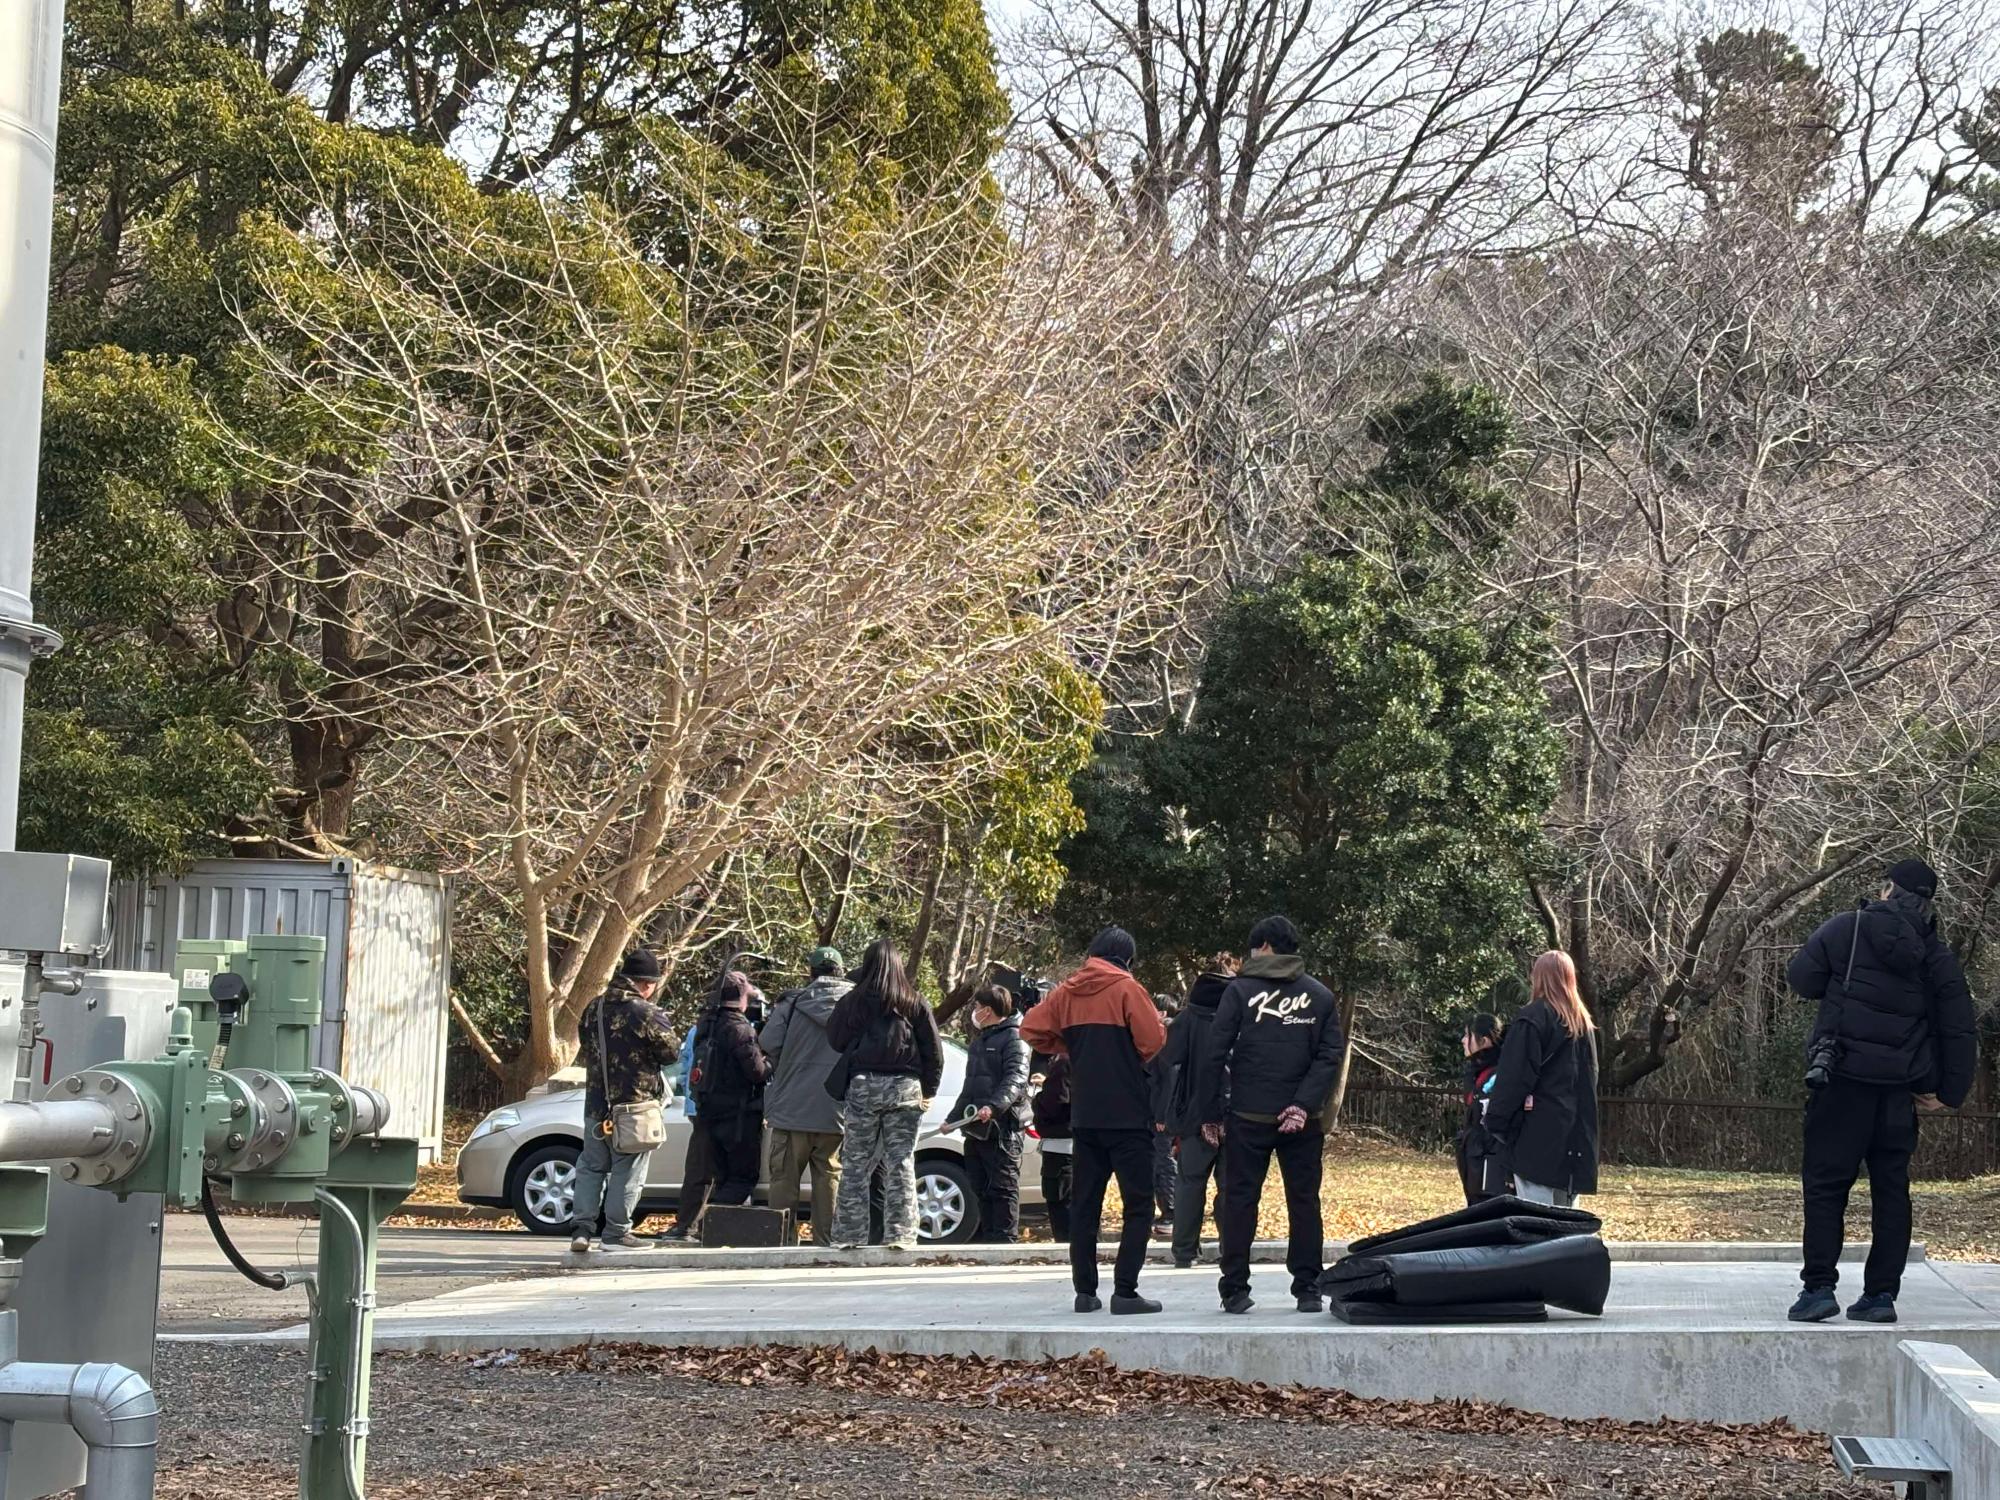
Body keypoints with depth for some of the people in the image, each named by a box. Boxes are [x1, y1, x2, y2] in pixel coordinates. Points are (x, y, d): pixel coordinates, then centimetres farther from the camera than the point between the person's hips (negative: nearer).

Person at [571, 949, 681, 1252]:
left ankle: (582, 1228, 7)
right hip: (635, 1105, -6)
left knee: (591, 1167, 13)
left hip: (596, 1105, 6)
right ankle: (616, 1232, 3)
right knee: (627, 1171, 2)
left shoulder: (593, 1009, 6)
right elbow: (670, 1050, -10)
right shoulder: (645, 1013, -16)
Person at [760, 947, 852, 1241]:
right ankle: (827, 1237, 6)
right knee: (828, 1175, 9)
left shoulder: (793, 1003, -4)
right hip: (836, 1110, 2)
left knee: (785, 1176, 5)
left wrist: (780, 1070, 7)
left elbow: (768, 1043, -11)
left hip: (793, 1106, -2)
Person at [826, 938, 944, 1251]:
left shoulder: (852, 1001, -2)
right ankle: (900, 1234, 0)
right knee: (901, 1164, 4)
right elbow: (934, 1050, 3)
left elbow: (835, 1041, 2)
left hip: (863, 1087, -1)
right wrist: (929, 1091, 10)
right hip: (904, 1088, 1)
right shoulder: (914, 1004, 3)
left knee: (857, 1165, 6)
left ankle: (849, 1235, 5)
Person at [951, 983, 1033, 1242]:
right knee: (981, 1188, 9)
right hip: (976, 1130, 9)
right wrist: (954, 1117, 29)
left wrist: (993, 1106, -35)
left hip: (1002, 1129, -9)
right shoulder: (979, 1041, 24)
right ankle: (988, 1237, 13)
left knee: (1003, 1187, -9)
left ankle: (1004, 1239, -10)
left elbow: (1016, 1079, -21)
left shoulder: (1013, 1038, -6)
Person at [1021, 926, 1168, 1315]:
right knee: (1138, 1203, -2)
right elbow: (1155, 1042, -13)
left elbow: (1032, 1030, 5)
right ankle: (1125, 1291, -10)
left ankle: (1085, 1291, 10)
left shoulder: (1067, 992, 8)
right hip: (1128, 1115, -5)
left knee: (1084, 1203, 11)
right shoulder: (1126, 988, -7)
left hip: (1084, 1117, 5)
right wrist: (1137, 1060, 7)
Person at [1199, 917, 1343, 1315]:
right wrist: (1304, 1106, -9)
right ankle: (1308, 1289, 7)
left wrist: (1210, 1114, -1)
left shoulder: (1240, 990, -2)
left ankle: (1235, 1289, 2)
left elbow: (1214, 1056, -5)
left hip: (1247, 1117, -2)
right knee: (1304, 1201, 8)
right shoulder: (1321, 996, 7)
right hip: (1302, 1121, 2)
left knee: (1239, 1200, 4)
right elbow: (1330, 1057, -2)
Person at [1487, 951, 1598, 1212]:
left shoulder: (1533, 1018, -8)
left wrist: (1497, 1123, -4)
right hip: (1576, 1137, 7)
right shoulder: (1584, 1024, 16)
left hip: (1539, 1135, -7)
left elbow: (1514, 1076, -11)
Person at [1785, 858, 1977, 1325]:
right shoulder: (1939, 959, 7)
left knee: (1825, 1183, 0)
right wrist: (1949, 1093, 11)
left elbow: (1802, 977, 4)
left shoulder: (1848, 929, -3)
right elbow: (1961, 1034, 6)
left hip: (1843, 1080, -3)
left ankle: (1818, 1287, -9)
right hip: (1901, 1091, 3)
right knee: (1891, 1189, 10)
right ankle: (1881, 1293, 8)